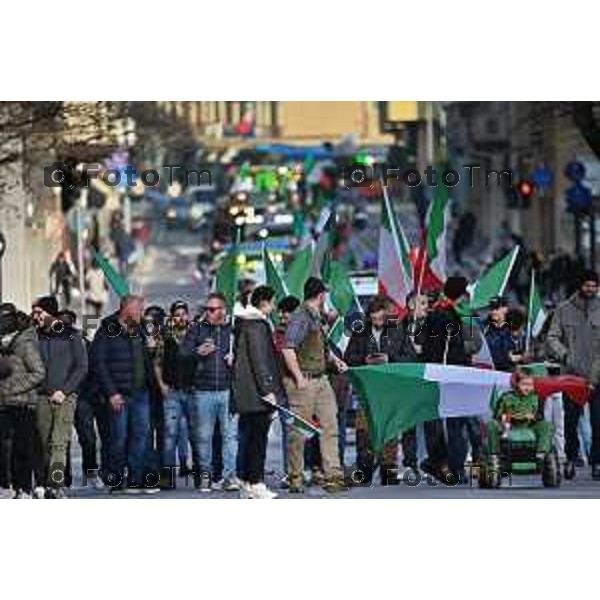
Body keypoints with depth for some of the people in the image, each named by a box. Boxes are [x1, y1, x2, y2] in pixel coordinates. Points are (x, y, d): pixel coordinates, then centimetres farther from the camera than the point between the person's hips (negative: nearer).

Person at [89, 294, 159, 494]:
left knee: (142, 435, 3)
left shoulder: (138, 333, 16)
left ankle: (136, 480, 6)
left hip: (140, 394, 7)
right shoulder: (107, 333, -8)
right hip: (119, 395, -7)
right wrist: (111, 392, -17)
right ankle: (116, 482, 5)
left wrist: (151, 384, 10)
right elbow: (98, 363, -13)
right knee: (119, 438, -2)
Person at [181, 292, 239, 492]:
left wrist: (236, 358, -5)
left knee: (230, 434, -6)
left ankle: (230, 476, -4)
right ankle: (205, 474, 13)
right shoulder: (197, 330, 11)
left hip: (229, 390, -1)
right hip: (203, 391, 1)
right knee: (203, 436, 3)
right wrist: (198, 352, -12)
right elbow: (182, 353, 6)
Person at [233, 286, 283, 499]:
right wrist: (267, 389, -19)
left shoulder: (244, 323, 17)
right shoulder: (257, 325, -14)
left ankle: (247, 482, 16)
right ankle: (255, 483, -9)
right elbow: (259, 360, -19)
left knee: (249, 437, 13)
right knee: (258, 436, -8)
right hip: (256, 393, -10)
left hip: (245, 392, 10)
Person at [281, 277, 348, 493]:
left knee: (330, 426, 4)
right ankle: (296, 479, 6)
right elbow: (288, 349, -20)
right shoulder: (300, 318, -13)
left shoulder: (317, 318, 15)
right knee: (299, 430, -1)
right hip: (304, 382, -9)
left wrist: (335, 359, 22)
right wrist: (299, 377, -20)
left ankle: (333, 476, 4)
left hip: (321, 380, 9)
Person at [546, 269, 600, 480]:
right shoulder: (564, 310, 7)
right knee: (570, 421, 4)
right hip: (572, 376, 1)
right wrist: (563, 354, -14)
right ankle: (571, 458, 20)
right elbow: (552, 338, 5)